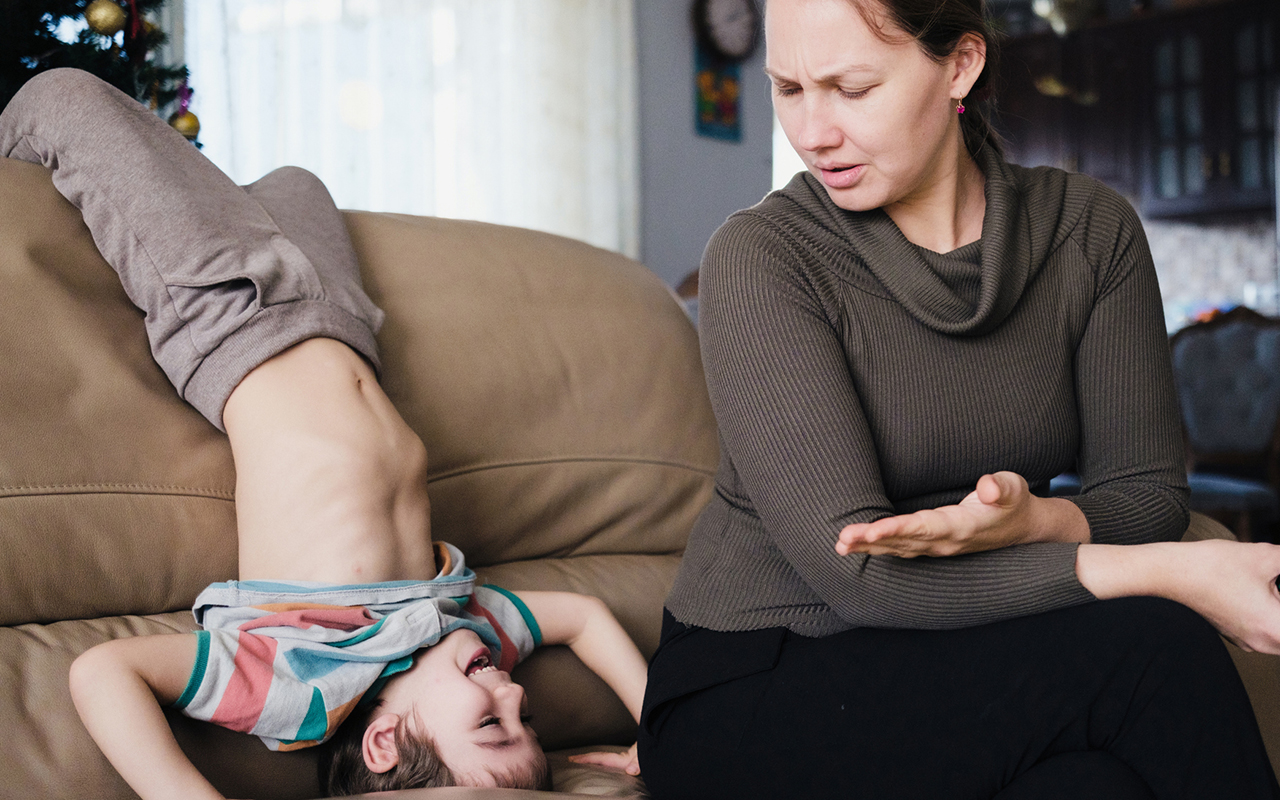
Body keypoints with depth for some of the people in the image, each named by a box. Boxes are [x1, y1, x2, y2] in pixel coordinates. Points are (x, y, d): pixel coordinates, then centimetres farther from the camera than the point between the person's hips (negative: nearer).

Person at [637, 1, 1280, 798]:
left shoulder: (1090, 229, 0)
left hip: (964, 665, 4)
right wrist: (1173, 576, -25)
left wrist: (1036, 521, -24)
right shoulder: (761, 257, -13)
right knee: (1149, 648, -25)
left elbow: (1149, 494, 1)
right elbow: (851, 570, -20)